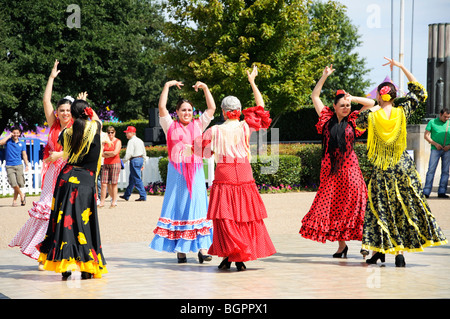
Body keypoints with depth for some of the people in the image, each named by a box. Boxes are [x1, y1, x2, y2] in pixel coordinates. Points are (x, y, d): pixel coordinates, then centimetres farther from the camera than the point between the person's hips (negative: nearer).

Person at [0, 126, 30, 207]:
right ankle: (22, 195, 8)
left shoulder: (22, 143, 10)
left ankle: (14, 200, 15)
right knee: (14, 184, -15)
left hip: (19, 166, 2)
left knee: (19, 184, 0)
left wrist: (27, 165, 0)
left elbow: (24, 155, 10)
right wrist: (9, 136, -9)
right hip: (9, 166, -2)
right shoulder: (8, 141, 4)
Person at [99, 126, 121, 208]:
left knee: (113, 184, -4)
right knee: (104, 183, -3)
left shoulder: (117, 142, 2)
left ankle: (114, 202, 3)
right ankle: (102, 202, 0)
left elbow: (115, 152, -12)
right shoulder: (105, 141, 14)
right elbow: (101, 154, 4)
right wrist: (110, 154, -10)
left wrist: (105, 152, -1)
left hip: (115, 164, -4)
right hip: (106, 164, 4)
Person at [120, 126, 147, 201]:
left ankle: (143, 196, -7)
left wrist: (123, 161, -11)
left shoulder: (131, 141, -12)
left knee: (137, 179, -6)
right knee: (131, 179, 17)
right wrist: (143, 164, 24)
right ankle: (126, 195, 25)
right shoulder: (140, 140, 16)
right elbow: (144, 153, 19)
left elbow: (129, 153, -19)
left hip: (134, 160, -10)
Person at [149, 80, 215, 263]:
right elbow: (162, 107, 0)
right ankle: (180, 250, -3)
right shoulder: (171, 126, 9)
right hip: (177, 171, -2)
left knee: (198, 205, -3)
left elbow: (212, 108, 14)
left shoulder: (198, 125, 14)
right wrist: (167, 86, 1)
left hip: (195, 171, 2)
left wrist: (205, 88, 11)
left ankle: (202, 248, -6)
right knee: (178, 207, -2)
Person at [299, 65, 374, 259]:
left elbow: (371, 104, 6)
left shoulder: (352, 120, 7)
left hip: (349, 167, -2)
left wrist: (352, 98, 3)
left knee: (355, 201, -11)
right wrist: (324, 76, 8)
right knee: (333, 204, 2)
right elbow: (314, 96, 13)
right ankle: (341, 245, 10)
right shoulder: (327, 119, 8)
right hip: (330, 168, 2)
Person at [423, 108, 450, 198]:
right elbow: (426, 136, 1)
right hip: (435, 149, -3)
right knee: (431, 170, -8)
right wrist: (435, 144, -10)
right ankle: (426, 192, -8)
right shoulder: (432, 122, 4)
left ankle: (442, 192, 8)